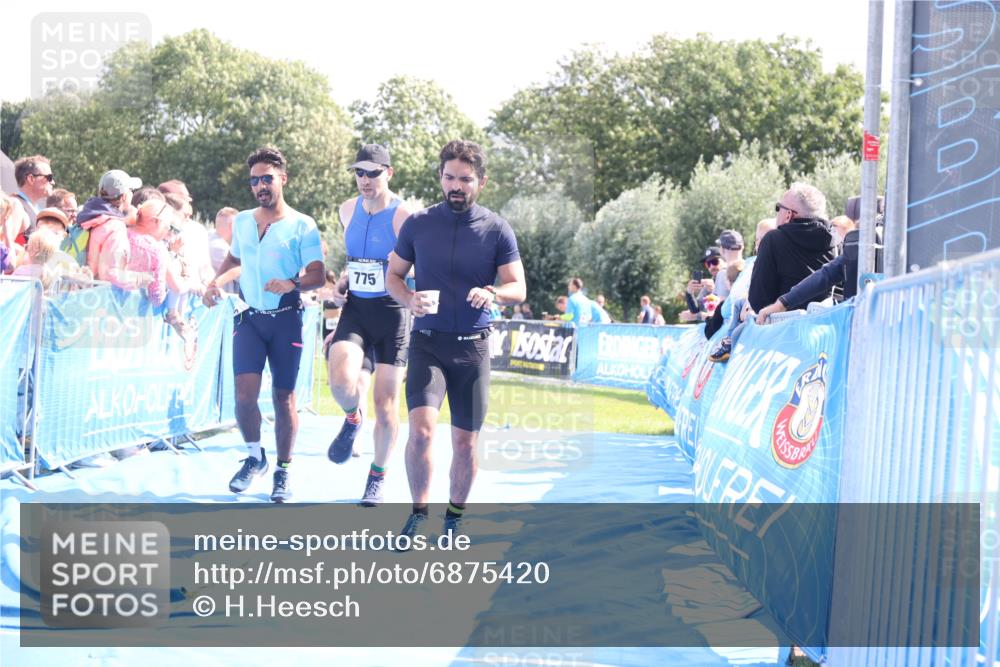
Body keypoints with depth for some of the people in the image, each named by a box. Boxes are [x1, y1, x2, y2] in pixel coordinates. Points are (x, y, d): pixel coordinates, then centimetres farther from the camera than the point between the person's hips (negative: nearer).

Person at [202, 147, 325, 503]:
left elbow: (318, 275, -11)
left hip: (286, 319, -3)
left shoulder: (302, 226, -6)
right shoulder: (242, 221, 9)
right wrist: (215, 282, 9)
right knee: (245, 391, -10)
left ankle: (283, 471, 15)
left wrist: (292, 283, -31)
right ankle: (255, 458, 12)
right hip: (249, 317, 3)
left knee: (284, 397, 2)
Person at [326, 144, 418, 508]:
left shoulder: (403, 217, -12)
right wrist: (343, 280, 7)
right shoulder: (348, 210, 6)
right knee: (341, 381, -23)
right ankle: (353, 418, 13)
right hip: (355, 309, 3)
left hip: (391, 313, -3)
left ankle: (377, 477, 20)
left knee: (386, 403, 2)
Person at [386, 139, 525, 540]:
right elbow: (393, 275, 10)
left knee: (465, 440, 6)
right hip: (427, 342, 0)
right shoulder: (418, 224, 2)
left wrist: (492, 293, -22)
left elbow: (518, 289, 1)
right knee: (421, 427, -19)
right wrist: (410, 300, -12)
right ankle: (418, 513, -2)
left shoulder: (496, 229, 0)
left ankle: (455, 517, 26)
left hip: (472, 346, 1)